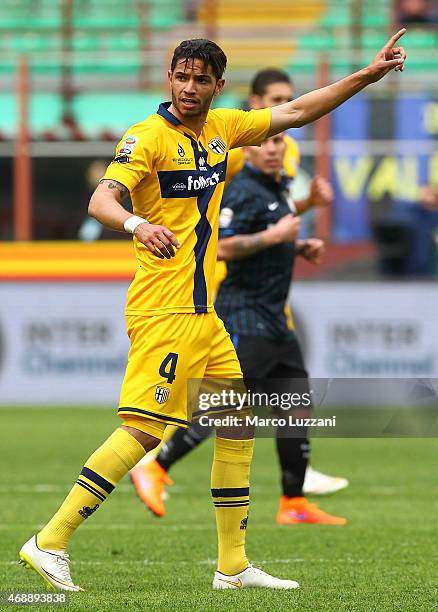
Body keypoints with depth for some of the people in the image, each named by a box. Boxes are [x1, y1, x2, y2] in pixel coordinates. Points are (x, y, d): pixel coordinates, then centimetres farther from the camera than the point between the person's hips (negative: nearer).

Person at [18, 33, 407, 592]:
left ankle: (233, 566, 15)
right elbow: (102, 200, -22)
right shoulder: (149, 136, -9)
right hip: (164, 310, -9)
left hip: (202, 312, 9)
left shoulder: (221, 129, 13)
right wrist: (137, 224, -44)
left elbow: (296, 112, 22)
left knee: (238, 423, 10)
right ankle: (50, 542, -16)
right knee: (145, 428, -17)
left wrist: (369, 74, 19)